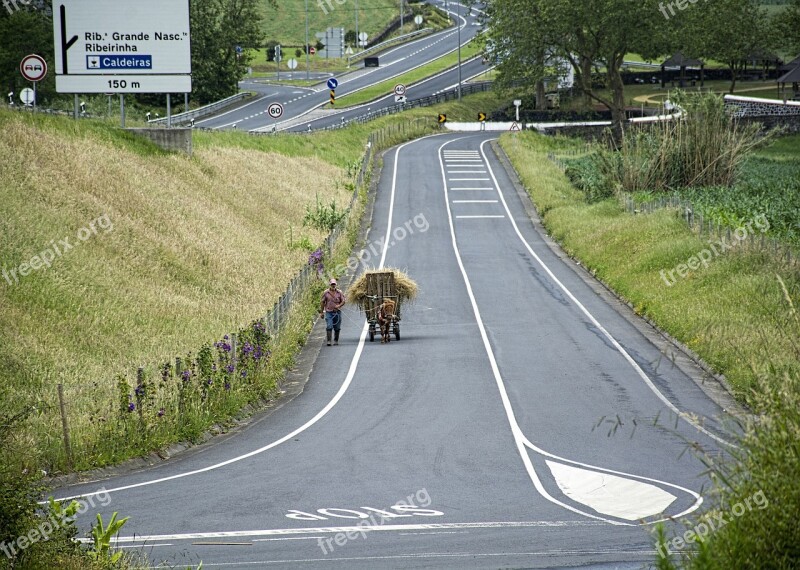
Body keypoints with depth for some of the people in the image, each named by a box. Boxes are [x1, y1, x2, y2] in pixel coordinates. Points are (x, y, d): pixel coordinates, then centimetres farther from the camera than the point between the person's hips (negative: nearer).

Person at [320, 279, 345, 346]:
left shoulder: (339, 293, 6)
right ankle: (329, 341, -15)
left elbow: (343, 301, 7)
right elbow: (322, 303, 8)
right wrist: (321, 312, 5)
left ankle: (336, 341, 19)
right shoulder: (326, 293, 4)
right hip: (329, 312, -2)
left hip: (337, 312, 2)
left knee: (337, 328, 7)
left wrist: (339, 305, -15)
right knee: (329, 327, -13)